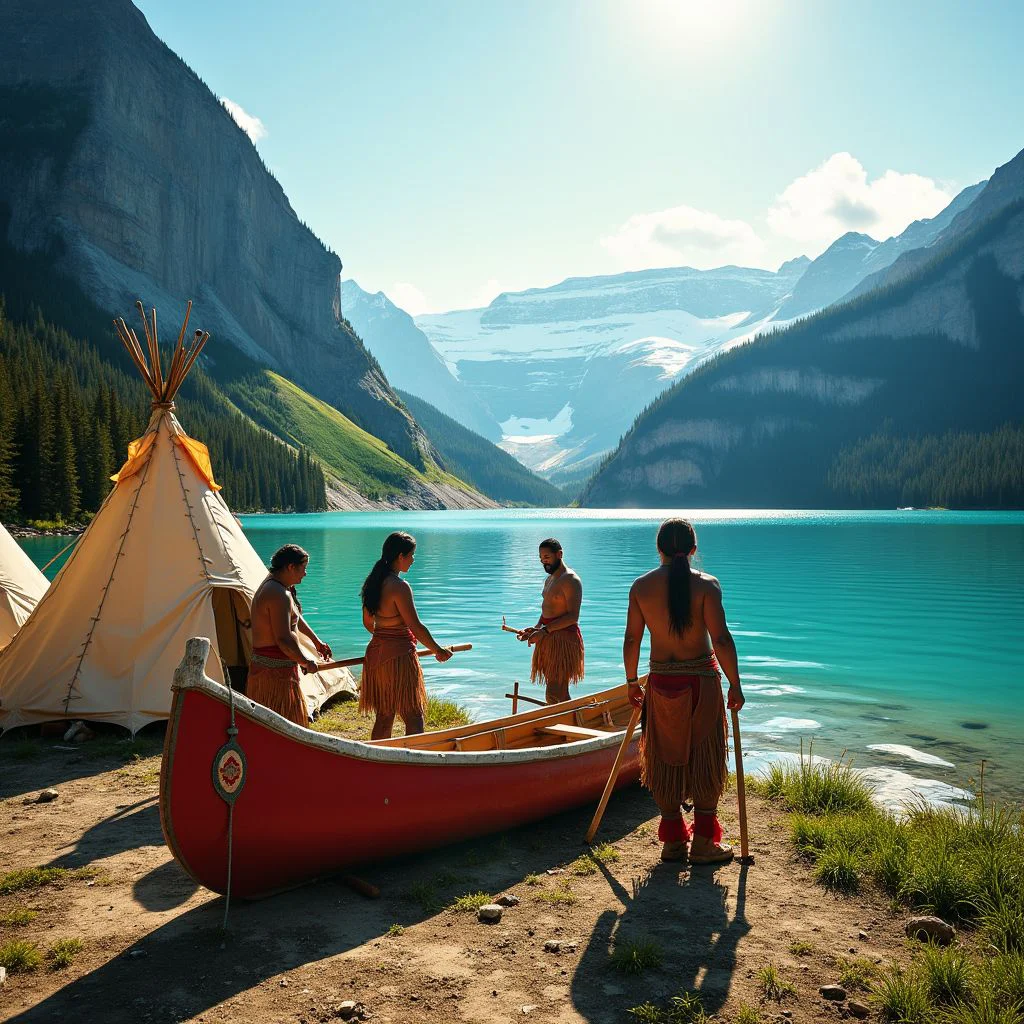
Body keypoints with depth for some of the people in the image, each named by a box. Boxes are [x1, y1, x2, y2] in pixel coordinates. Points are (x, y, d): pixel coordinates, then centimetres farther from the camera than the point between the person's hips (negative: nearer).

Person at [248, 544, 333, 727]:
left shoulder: (270, 585, 13)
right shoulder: (279, 595, -22)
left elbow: (295, 617, 28)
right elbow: (283, 640, -26)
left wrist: (316, 640, 36)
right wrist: (306, 662, -12)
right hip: (276, 670, -11)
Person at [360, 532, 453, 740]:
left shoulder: (373, 582, 7)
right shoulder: (399, 586, -19)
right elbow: (416, 627, -18)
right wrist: (439, 650, -6)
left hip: (376, 653, 9)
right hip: (399, 657, -9)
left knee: (383, 717, 18)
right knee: (414, 719, 1)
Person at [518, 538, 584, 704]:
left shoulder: (570, 580, -12)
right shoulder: (549, 579, 19)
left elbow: (573, 617, -19)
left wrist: (545, 630, -23)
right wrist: (535, 628, 6)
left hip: (564, 639, -10)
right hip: (549, 639, 10)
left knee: (554, 695, -13)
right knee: (560, 692, 12)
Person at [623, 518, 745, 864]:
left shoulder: (641, 586, -2)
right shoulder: (706, 584, -9)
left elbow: (631, 639, 0)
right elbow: (721, 639, -13)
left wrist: (631, 682, 12)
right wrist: (735, 685, -3)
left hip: (661, 682, 2)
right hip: (702, 680, -2)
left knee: (666, 759, 13)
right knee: (705, 759, 11)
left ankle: (673, 841, 22)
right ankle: (703, 843, 18)